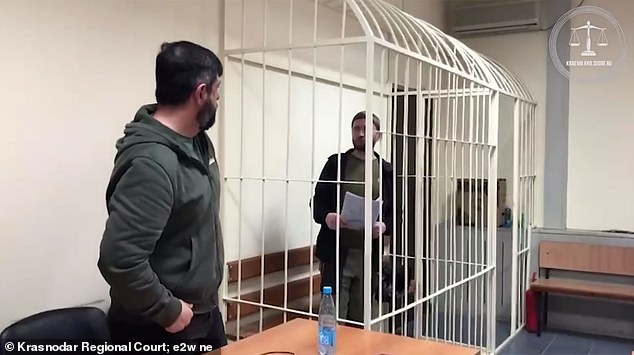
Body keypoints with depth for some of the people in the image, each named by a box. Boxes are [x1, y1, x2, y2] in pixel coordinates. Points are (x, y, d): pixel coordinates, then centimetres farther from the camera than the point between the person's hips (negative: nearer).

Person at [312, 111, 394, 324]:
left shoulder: (387, 171, 9)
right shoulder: (335, 163, 6)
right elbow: (317, 201, 5)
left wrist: (385, 226, -12)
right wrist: (326, 216, -17)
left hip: (369, 257, 1)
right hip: (336, 253, -1)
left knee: (359, 321, 10)